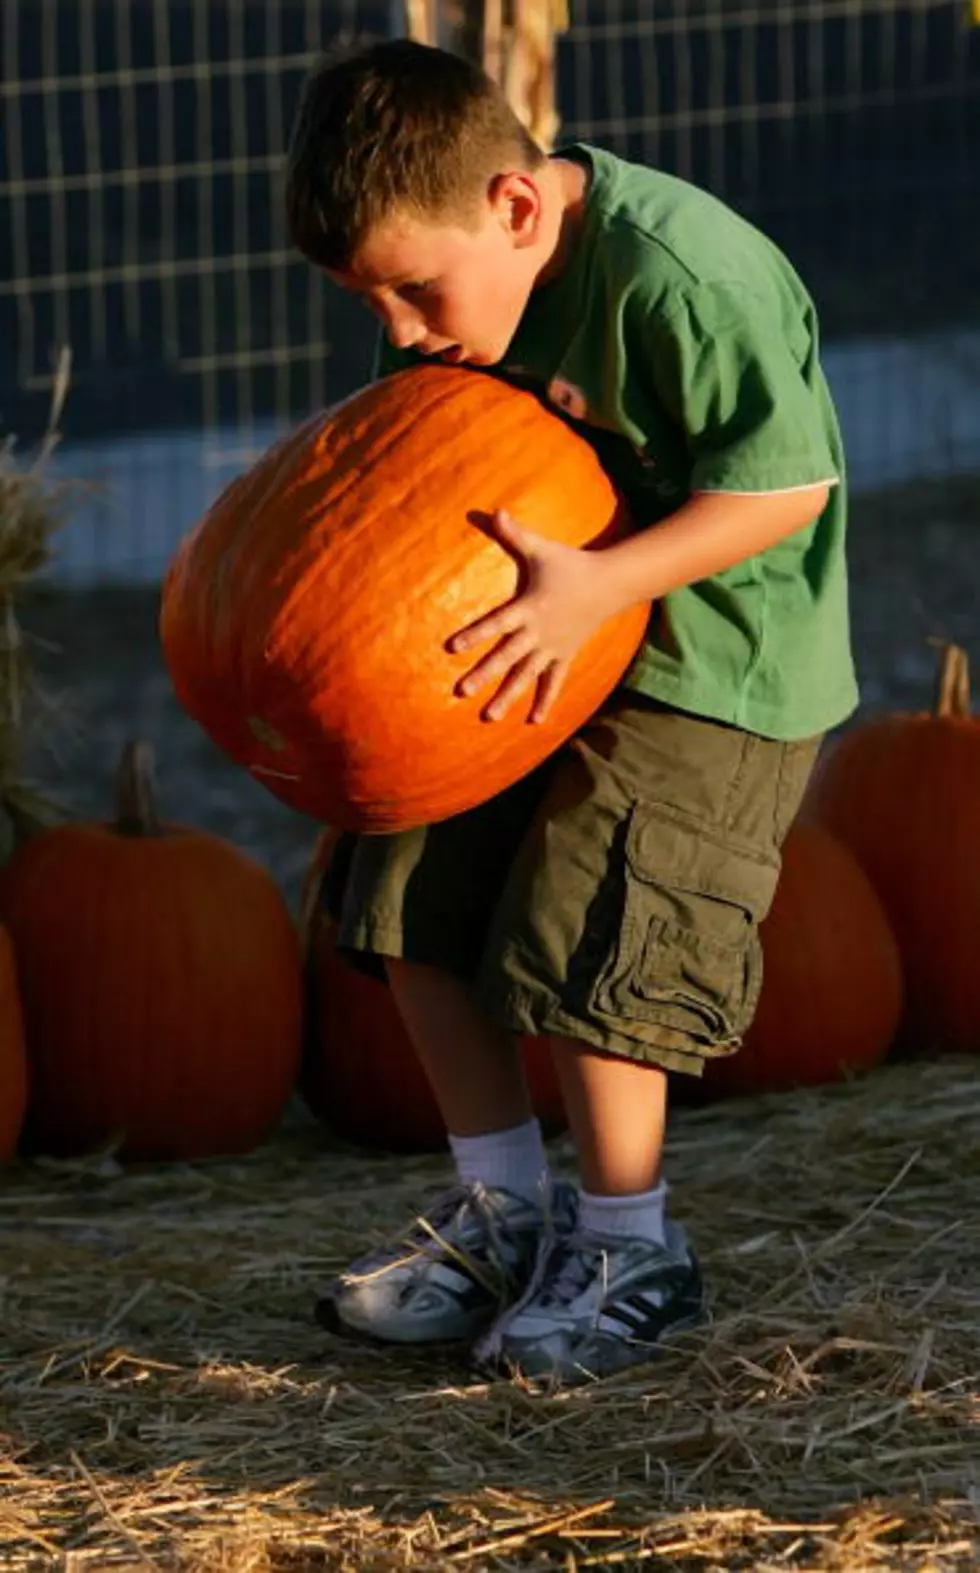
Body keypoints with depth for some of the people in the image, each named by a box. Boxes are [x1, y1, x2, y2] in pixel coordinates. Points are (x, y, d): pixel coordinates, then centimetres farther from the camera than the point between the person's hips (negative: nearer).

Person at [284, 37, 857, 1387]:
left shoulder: (684, 282, -30)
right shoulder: (465, 283, -3)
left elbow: (789, 483, -25)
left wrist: (600, 586, -33)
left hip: (711, 664, -8)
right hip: (541, 629, 8)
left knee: (578, 942, -12)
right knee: (414, 893, 6)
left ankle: (629, 1249, 9)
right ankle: (504, 1212, 20)